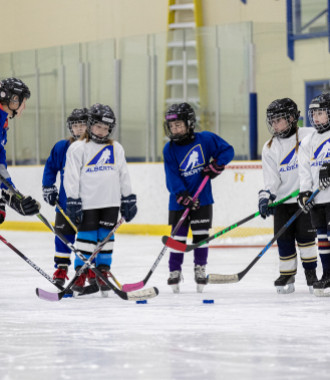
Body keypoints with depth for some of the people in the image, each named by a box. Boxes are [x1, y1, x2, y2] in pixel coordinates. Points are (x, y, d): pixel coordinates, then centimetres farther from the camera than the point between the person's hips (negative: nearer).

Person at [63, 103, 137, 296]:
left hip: (110, 202, 4)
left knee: (106, 237, 5)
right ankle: (81, 273, 2)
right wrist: (73, 202, -10)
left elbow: (124, 176, 15)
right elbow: (71, 177, -4)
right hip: (87, 203, -4)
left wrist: (129, 200, 11)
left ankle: (103, 273, 11)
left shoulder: (116, 149, 12)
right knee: (87, 237, -4)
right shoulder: (78, 148, -1)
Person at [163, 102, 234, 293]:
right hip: (179, 200, 0)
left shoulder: (206, 139, -6)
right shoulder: (170, 149, -6)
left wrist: (216, 166, -12)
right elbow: (172, 177, -12)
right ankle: (175, 271, 12)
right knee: (178, 236, 2)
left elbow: (228, 150, 2)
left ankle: (200, 268, 16)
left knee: (201, 234, 3)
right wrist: (183, 197, -23)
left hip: (202, 198, 0)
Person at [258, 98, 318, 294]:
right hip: (283, 201, 3)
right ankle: (287, 276, 13)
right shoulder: (270, 148, 7)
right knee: (284, 239, 0)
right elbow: (271, 178, 1)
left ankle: (312, 273, 2)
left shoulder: (309, 136, -4)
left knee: (305, 234, -11)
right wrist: (266, 197, -15)